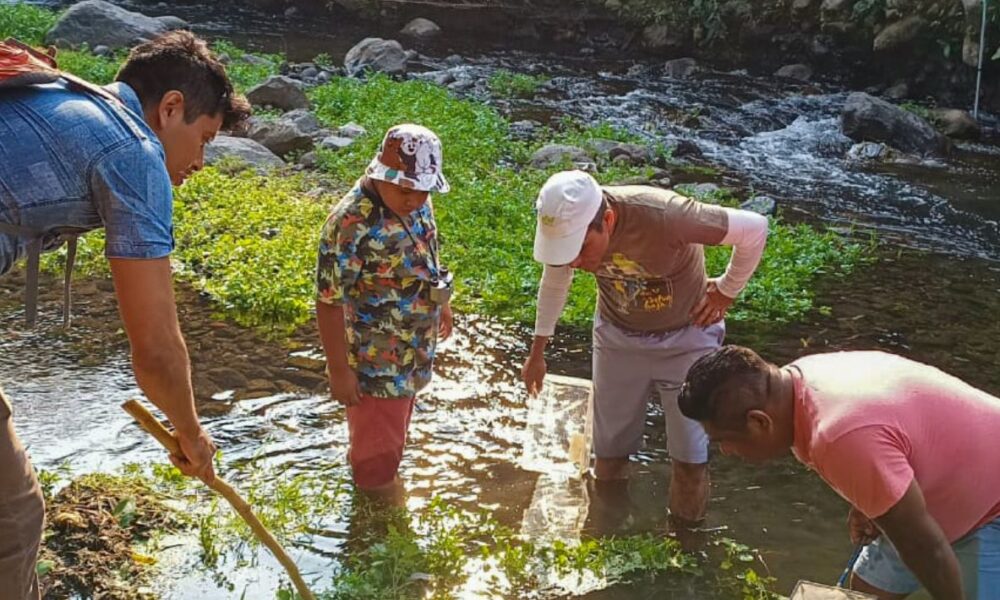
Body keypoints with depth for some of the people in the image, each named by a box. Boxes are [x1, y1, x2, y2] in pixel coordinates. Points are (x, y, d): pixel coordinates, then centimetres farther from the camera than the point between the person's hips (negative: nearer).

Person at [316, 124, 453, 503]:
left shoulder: (414, 202, -7)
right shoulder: (352, 223, -31)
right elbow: (328, 303, -26)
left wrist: (441, 303, 24)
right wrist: (339, 370, -21)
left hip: (412, 354, 8)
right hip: (375, 363, -8)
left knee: (395, 425, 30)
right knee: (377, 448, 12)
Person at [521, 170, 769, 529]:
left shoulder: (663, 217, -38)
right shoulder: (566, 225, -22)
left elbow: (754, 229, -26)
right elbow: (554, 282, 0)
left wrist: (727, 290, -14)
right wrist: (537, 351, 8)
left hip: (685, 338, -3)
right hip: (617, 337, 4)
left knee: (690, 454, 1)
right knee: (609, 448, 12)